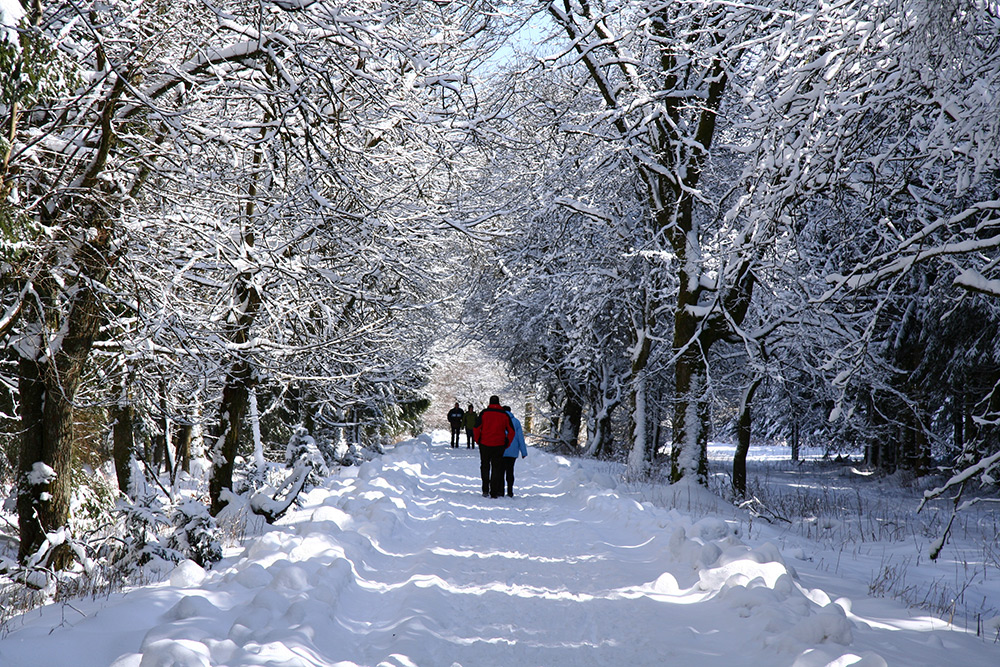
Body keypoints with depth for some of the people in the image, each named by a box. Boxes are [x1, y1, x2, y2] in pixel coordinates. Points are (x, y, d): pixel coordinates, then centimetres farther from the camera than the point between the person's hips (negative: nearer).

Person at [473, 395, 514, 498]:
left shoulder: (484, 413, -3)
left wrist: (478, 440, 6)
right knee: (496, 468, 7)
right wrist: (506, 444, 9)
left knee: (485, 467, 15)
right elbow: (511, 431, 1)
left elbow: (476, 428, -7)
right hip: (499, 446, 0)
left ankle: (485, 490, 7)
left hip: (485, 444, 0)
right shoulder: (504, 415, 2)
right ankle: (494, 493, 2)